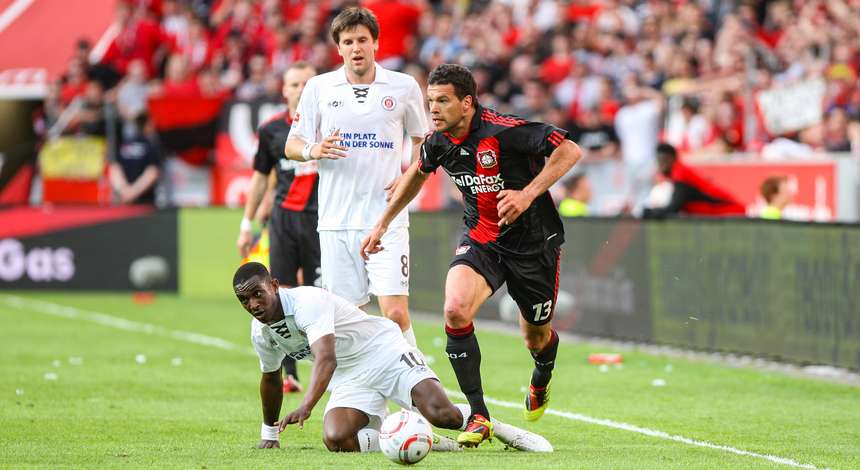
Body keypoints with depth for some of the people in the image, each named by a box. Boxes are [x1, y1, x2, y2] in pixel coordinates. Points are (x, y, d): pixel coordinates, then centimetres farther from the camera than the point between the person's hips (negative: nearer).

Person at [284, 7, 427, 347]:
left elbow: (423, 140, 17)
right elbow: (292, 146, 10)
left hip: (387, 219, -2)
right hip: (336, 220, 2)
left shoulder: (404, 87, 4)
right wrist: (314, 150, -12)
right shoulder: (318, 87, 6)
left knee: (395, 312, -14)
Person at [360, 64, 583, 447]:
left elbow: (569, 151, -25)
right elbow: (417, 174, 17)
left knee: (535, 336, 13)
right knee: (455, 310, -24)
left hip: (533, 240, -4)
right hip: (480, 239, 4)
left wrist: (528, 194, -33)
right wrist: (383, 223, 21)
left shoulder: (504, 131, -25)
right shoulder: (439, 142, -6)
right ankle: (479, 417, -17)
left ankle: (542, 379, 53)